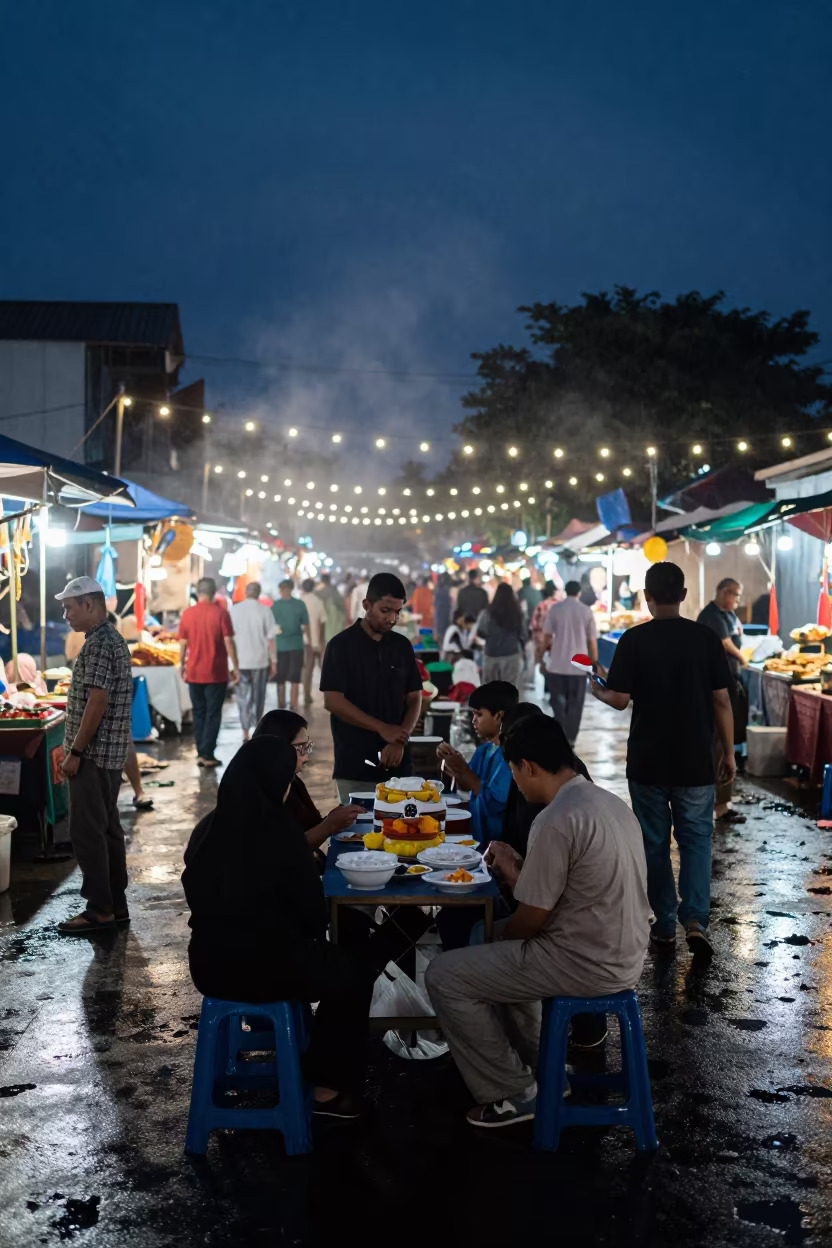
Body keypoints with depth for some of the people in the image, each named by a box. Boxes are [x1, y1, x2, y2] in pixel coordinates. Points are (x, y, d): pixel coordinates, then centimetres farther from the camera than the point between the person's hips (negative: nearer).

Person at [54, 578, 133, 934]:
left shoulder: (98, 644, -17)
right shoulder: (113, 638, 15)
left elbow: (97, 702, -23)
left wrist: (75, 752, -18)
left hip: (93, 754, -10)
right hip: (109, 753, 10)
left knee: (86, 832, -5)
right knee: (107, 828, 12)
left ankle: (100, 909, 1)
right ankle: (116, 905, 17)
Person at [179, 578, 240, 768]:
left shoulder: (187, 614, 0)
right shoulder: (220, 613, -8)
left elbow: (183, 644, 3)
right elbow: (228, 642, -10)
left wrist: (182, 667, 15)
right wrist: (235, 667, -3)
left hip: (194, 673, 3)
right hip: (216, 673, -3)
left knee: (199, 713, 13)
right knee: (213, 714, 4)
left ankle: (200, 754, 13)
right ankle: (207, 755, 1)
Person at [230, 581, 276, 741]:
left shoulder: (234, 610, -2)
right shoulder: (264, 611, -7)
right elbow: (270, 638, -7)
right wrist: (274, 662, 0)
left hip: (240, 660, 1)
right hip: (260, 660, -1)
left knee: (243, 697, 6)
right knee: (258, 696, 16)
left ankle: (245, 733, 0)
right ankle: (256, 726, 28)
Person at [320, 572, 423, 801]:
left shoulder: (402, 646, 8)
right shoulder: (341, 645, -5)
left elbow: (414, 699, 8)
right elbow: (332, 701, -11)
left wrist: (400, 741, -8)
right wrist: (382, 728, -15)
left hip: (396, 763, 4)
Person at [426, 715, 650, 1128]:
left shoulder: (556, 821, -23)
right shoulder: (610, 802, 6)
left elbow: (531, 921, -16)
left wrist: (499, 935, 4)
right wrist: (517, 872, 15)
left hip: (586, 965, -10)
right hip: (621, 953, 10)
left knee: (444, 976, -2)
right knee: (488, 938, 28)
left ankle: (513, 1094, 10)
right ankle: (537, 1068, 29)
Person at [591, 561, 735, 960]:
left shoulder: (634, 640, -8)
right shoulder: (706, 638, -4)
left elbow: (620, 699, -9)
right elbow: (721, 702, -3)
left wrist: (597, 691, 12)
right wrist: (729, 752, 6)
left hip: (648, 761, 0)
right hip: (695, 761, 1)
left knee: (655, 842, 11)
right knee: (696, 838, 10)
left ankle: (664, 926, 18)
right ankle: (695, 919, -5)